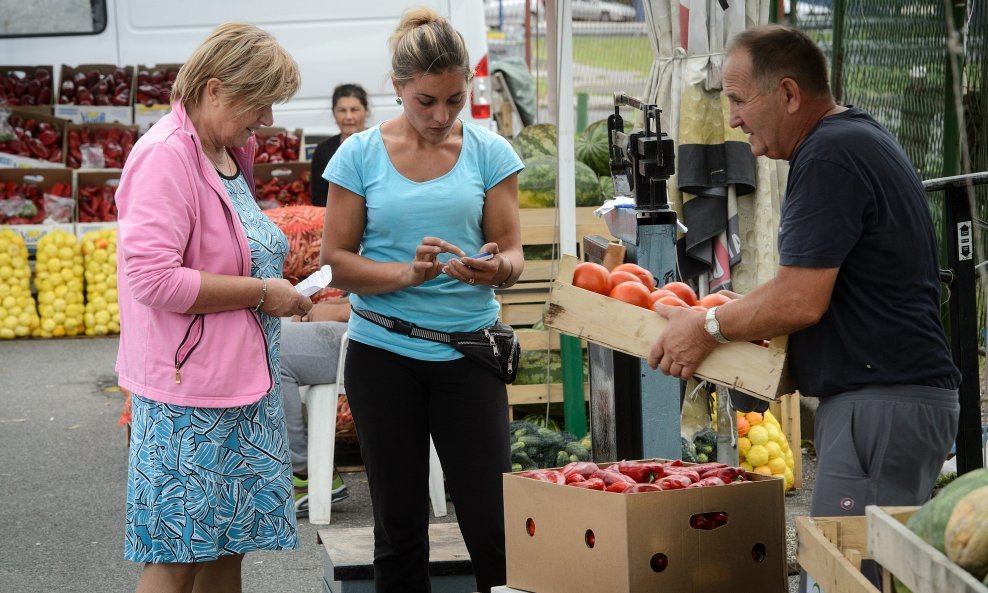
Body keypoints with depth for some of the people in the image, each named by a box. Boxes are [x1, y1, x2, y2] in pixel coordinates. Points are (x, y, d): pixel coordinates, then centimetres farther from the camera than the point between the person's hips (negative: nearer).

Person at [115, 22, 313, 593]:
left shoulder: (228, 154, 14)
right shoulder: (166, 156, -17)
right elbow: (152, 277, -25)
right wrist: (262, 293, -18)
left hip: (239, 384, 10)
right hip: (188, 393, -10)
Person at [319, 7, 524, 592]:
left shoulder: (489, 152, 1)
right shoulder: (360, 155, -1)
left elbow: (513, 253, 2)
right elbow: (339, 260, -2)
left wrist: (496, 268, -22)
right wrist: (410, 272, -20)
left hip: (468, 353, 0)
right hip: (384, 354, 0)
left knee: (492, 522, -4)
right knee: (400, 525, 9)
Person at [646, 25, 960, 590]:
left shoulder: (829, 157, -15)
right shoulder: (860, 137, 18)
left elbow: (800, 302, -18)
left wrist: (709, 327, -4)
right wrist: (737, 313, 23)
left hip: (882, 405, -11)